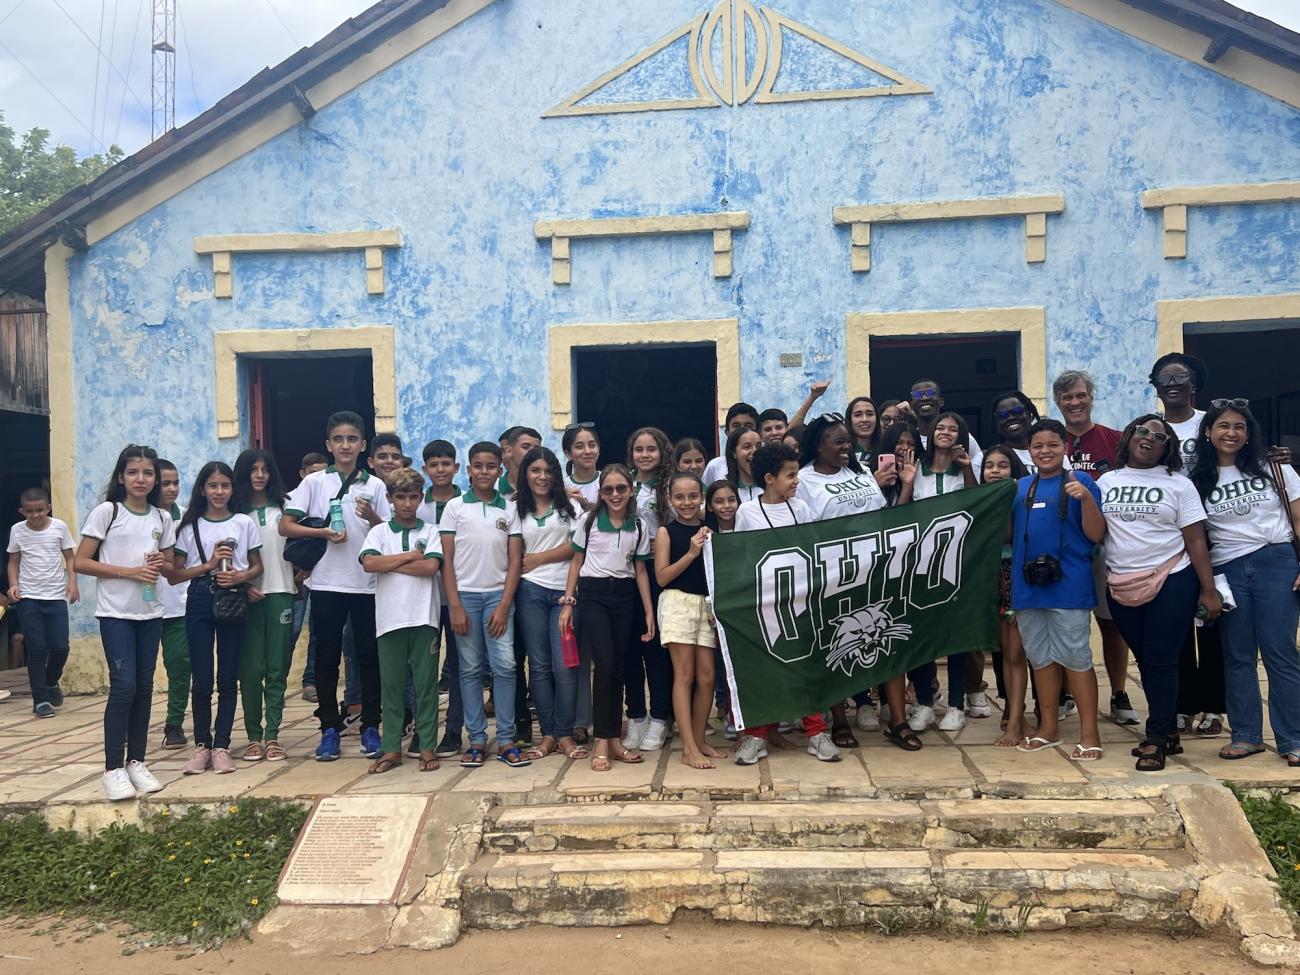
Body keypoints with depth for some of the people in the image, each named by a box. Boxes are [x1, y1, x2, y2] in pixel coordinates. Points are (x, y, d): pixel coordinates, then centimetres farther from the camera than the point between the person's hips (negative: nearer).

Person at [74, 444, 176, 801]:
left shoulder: (162, 518, 6)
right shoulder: (106, 512, -6)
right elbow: (81, 563, -9)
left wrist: (161, 565, -8)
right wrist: (129, 572, -17)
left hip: (150, 612, 5)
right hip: (115, 613, -4)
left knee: (144, 686, 7)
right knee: (124, 686, -10)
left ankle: (136, 762, 17)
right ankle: (113, 768, -2)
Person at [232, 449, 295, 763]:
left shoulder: (283, 507, 9)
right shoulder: (235, 511, 4)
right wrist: (243, 586, -10)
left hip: (280, 594, 1)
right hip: (248, 596, -1)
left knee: (277, 668, 1)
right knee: (250, 668, -1)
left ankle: (272, 735, 6)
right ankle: (253, 735, 7)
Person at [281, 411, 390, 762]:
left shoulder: (374, 486, 7)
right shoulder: (314, 482, 3)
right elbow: (285, 526, -1)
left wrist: (372, 516, -14)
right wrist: (323, 533, -14)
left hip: (367, 584, 1)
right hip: (327, 584, -1)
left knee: (369, 656, 5)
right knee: (327, 657, 5)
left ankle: (370, 727, 15)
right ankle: (330, 728, 15)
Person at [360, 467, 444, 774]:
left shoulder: (431, 531, 7)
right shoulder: (379, 532, 9)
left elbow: (431, 567, -9)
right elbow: (369, 563, -10)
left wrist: (390, 563, -6)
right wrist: (411, 556, -6)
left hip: (424, 617, -1)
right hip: (390, 618, 1)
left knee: (426, 683, 4)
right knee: (391, 684, 5)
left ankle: (427, 746, 11)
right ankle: (391, 748, 13)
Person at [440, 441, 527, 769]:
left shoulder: (509, 508, 6)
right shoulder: (455, 506, 4)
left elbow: (515, 560, 4)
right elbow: (447, 560, 2)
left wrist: (504, 605, -6)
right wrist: (455, 606, -6)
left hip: (498, 595, 0)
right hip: (465, 595, 0)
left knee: (504, 666, -7)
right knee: (470, 669, 3)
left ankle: (506, 740, 0)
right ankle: (477, 740, 10)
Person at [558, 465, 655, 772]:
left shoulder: (639, 526, 7)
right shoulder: (589, 521, 2)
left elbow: (640, 570, 10)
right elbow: (576, 562, 6)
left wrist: (649, 611, 6)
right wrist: (568, 602, 0)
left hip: (624, 596, 3)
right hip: (592, 594, -3)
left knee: (618, 667, 5)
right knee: (605, 664, -12)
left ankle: (613, 738, 14)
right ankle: (602, 741, -5)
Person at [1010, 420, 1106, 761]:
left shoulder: (1079, 481, -1)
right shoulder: (1020, 486, 12)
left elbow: (1095, 535, -6)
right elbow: (1008, 533, 16)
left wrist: (1087, 498, -20)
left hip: (1068, 584, -5)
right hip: (1027, 584, 5)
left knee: (1075, 657, -2)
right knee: (1040, 657, 13)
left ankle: (1089, 733, 8)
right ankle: (1049, 727, 25)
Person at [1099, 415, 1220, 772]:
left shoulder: (1178, 484, 1)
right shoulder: (1106, 482, 8)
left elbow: (1196, 540, -1)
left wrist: (1209, 590, -5)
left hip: (1171, 583, -3)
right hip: (1122, 588, 3)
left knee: (1161, 661, -4)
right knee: (1145, 661, 11)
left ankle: (1156, 738, 6)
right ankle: (1168, 732, 23)